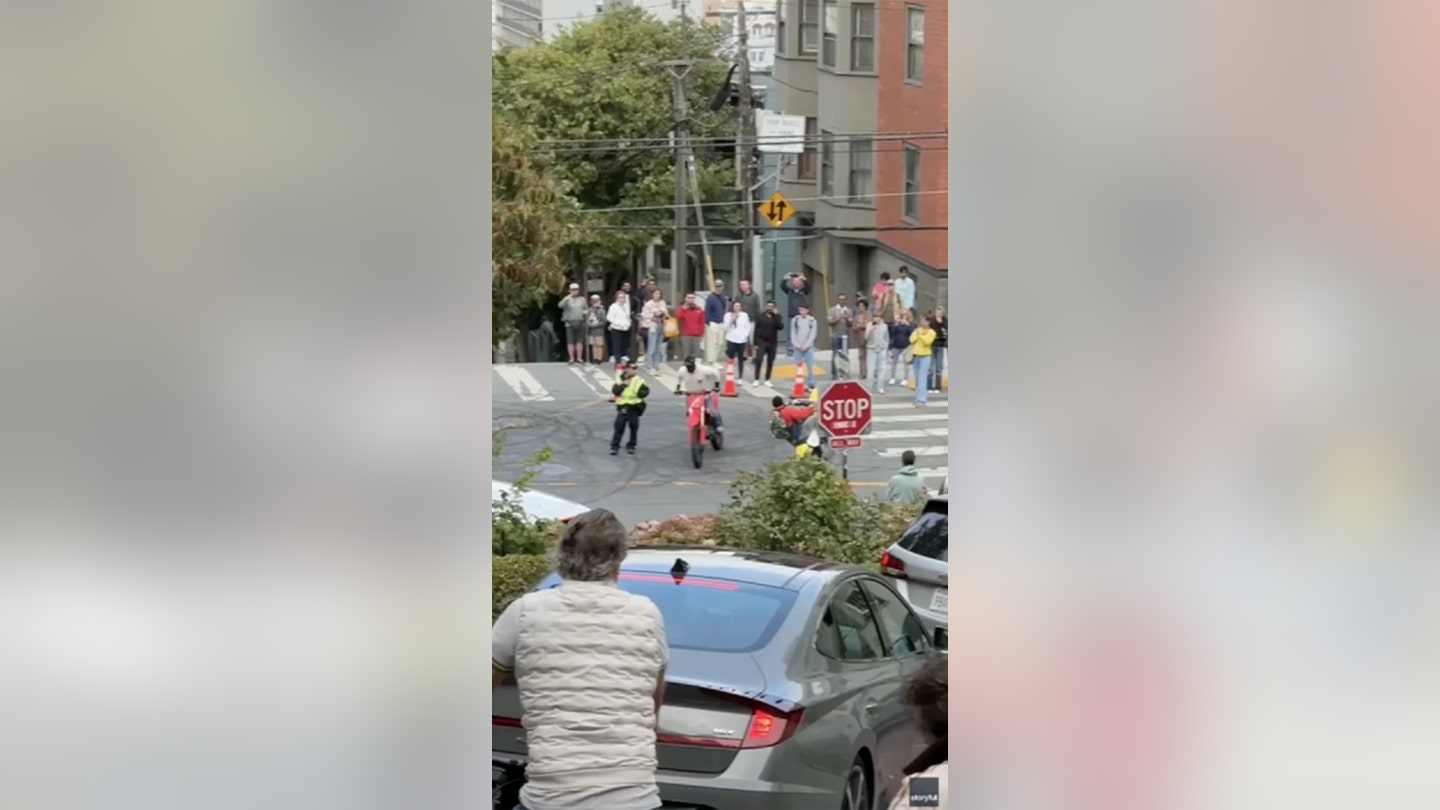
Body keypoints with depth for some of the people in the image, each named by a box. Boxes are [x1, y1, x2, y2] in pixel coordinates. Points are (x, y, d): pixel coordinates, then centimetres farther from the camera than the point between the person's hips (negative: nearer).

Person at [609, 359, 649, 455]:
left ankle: (631, 446, 20)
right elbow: (615, 390, -11)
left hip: (634, 408, 1)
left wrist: (640, 393, -24)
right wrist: (624, 385, -21)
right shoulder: (620, 380, 0)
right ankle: (614, 446, 2)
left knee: (634, 427, 7)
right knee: (619, 427, -2)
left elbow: (646, 391, -6)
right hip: (622, 407, -1)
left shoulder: (639, 380, -1)